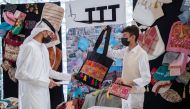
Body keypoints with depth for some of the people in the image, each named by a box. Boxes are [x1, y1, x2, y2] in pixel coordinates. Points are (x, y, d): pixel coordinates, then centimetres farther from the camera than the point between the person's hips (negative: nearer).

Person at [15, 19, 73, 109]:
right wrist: (45, 82, -19)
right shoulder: (29, 47, -15)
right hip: (31, 96, -8)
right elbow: (20, 74, -20)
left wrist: (69, 77, 16)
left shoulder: (44, 48, 14)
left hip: (44, 94, 8)